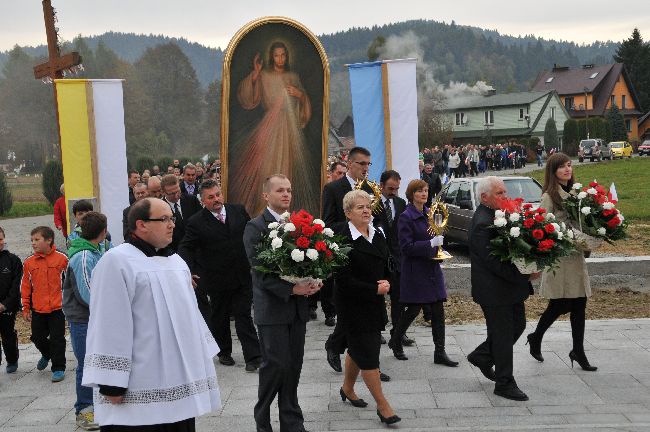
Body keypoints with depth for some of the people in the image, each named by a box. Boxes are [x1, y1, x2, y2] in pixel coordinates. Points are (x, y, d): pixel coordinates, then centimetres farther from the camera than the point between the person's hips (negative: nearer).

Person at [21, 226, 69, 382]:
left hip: (57, 307, -4)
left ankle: (58, 368, 15)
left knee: (57, 339, 1)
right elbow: (25, 286, 8)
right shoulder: (29, 262, 2)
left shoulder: (61, 259, -7)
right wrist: (26, 308, 8)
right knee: (37, 337, 14)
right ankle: (47, 354, 44)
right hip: (37, 309, 4)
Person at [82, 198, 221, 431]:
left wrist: (201, 360, 21)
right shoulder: (117, 262, -12)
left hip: (179, 381, 8)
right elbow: (109, 326, -16)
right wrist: (111, 384, -18)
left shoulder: (175, 261, 14)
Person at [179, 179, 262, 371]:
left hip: (242, 275, 1)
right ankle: (224, 352, 31)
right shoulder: (196, 222, -9)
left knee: (243, 315, 3)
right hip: (217, 279, -1)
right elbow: (185, 248, -10)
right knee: (219, 317, 14)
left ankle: (253, 356, 4)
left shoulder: (238, 211, 1)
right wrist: (189, 270, -27)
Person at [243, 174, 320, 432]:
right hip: (272, 307, -5)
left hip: (297, 307, 5)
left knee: (294, 365, 9)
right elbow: (260, 270, -14)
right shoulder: (255, 227, -7)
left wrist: (314, 282, -9)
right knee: (276, 365, -4)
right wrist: (291, 289, -21)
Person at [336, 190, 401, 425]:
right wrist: (375, 289, -17)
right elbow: (344, 279, -18)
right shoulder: (342, 239, -16)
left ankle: (347, 388, 40)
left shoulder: (378, 235, 6)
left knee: (357, 348, 20)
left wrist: (386, 283, -7)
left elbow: (387, 265, 14)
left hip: (375, 304, 7)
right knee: (367, 354, -4)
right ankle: (382, 405, 3)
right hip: (353, 306, -7)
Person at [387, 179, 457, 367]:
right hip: (415, 269, -7)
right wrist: (431, 243, -22)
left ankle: (440, 353, 8)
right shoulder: (406, 216, -12)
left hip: (432, 267, 7)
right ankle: (395, 342, 25)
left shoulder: (429, 213, 10)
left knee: (438, 310, 3)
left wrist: (439, 239, 1)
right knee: (413, 309, 1)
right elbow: (407, 247, -17)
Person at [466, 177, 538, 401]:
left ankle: (481, 357, 36)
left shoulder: (498, 214, 7)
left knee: (518, 325, 20)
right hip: (495, 289, -9)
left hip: (511, 285, 10)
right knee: (503, 335, 2)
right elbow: (493, 262, -26)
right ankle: (504, 384, 17)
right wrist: (525, 275, -23)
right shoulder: (482, 224, -23)